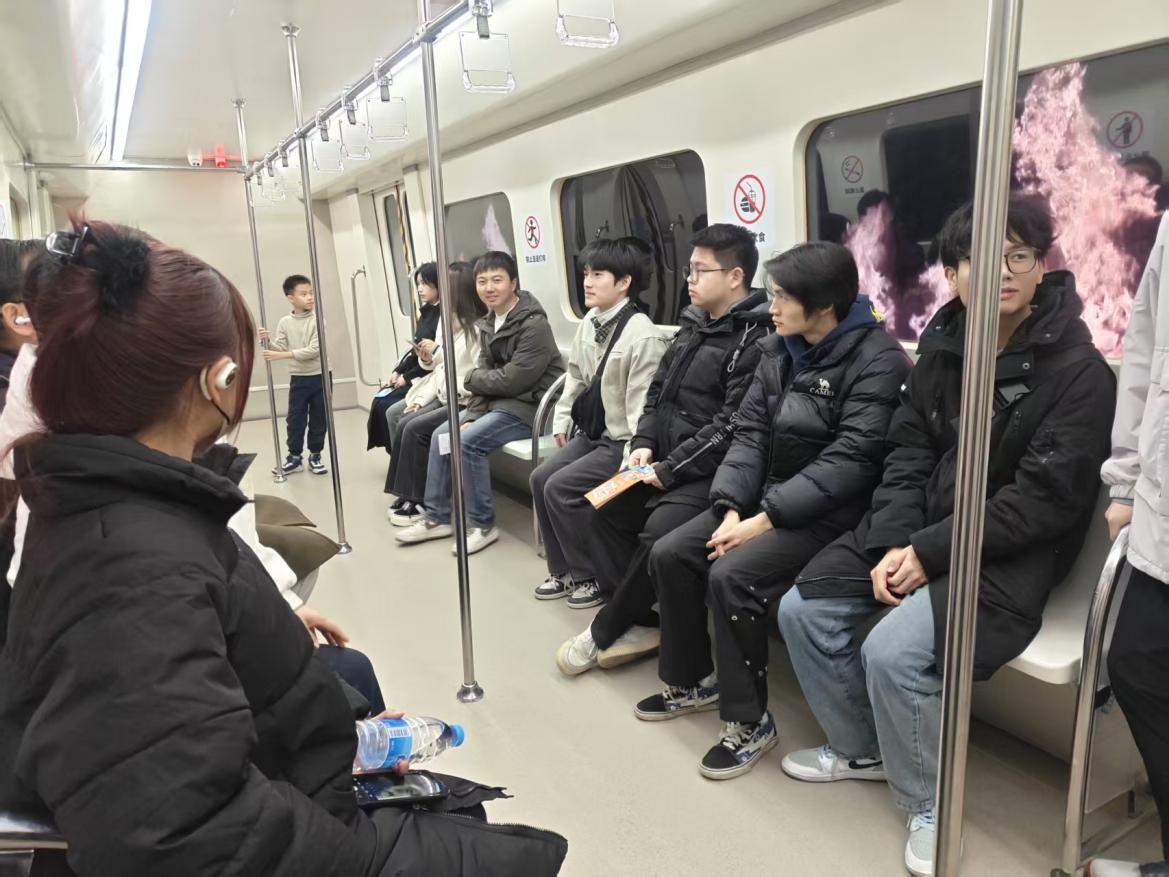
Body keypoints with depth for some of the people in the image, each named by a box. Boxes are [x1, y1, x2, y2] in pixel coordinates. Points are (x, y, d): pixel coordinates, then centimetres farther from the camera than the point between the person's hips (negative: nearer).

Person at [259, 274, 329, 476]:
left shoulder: (317, 320, -7)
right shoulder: (284, 323, 1)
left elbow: (314, 350, -17)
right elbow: (279, 348, -2)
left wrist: (284, 355, -22)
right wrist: (267, 341, -23)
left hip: (320, 377, -1)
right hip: (298, 378, 2)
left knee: (319, 419, 7)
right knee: (295, 419, 5)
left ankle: (315, 456, 20)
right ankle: (295, 456, 18)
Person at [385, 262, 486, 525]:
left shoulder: (479, 327, -16)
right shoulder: (447, 321, 11)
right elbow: (440, 370, 14)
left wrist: (440, 352, -19)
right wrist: (422, 398, 1)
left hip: (466, 402, -8)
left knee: (415, 429, -18)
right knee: (403, 424, -9)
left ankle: (419, 501, -4)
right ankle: (407, 495, -1)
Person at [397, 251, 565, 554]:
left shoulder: (534, 324, -19)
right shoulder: (488, 324, 8)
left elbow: (511, 380, -24)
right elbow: (487, 378, 6)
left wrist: (469, 378, -7)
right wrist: (471, 417, -9)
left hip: (529, 405, -9)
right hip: (498, 402, 9)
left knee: (468, 442, -23)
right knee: (442, 435, 1)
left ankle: (482, 525, -8)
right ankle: (437, 517, 11)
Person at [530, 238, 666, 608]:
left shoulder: (643, 335, -22)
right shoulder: (589, 322, 4)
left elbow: (643, 404, -24)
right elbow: (575, 376, 16)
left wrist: (634, 458, -25)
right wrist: (562, 421, 14)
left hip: (621, 441, -9)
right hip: (590, 432, 9)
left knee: (560, 488, -17)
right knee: (541, 478, 1)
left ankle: (592, 576, 3)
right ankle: (563, 571, 16)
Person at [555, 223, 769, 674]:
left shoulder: (755, 340, -14)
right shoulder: (692, 326, 14)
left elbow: (731, 427, -21)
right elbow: (658, 393, 18)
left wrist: (669, 470, -17)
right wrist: (644, 444, 0)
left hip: (711, 473, -9)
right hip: (666, 464, 10)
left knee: (659, 532, -28)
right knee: (607, 510, 2)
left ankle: (605, 631, -4)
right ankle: (639, 623, 5)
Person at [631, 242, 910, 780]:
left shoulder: (878, 360, -15)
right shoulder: (778, 350, 8)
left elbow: (849, 461, -22)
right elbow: (750, 434, 4)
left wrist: (767, 520, -23)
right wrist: (732, 507, -11)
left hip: (829, 511, -8)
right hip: (765, 496, 8)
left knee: (732, 576, -27)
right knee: (669, 554, -4)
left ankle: (750, 722, -6)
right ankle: (690, 682, 16)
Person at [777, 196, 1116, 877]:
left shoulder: (1078, 370, -13)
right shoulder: (943, 347, 5)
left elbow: (1045, 499, -18)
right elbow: (908, 454, 4)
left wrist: (931, 554, -20)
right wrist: (893, 544, -11)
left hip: (1008, 552, -6)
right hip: (918, 530, 7)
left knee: (892, 650, -26)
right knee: (803, 609, -2)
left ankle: (930, 808, 3)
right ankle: (862, 748, 21)